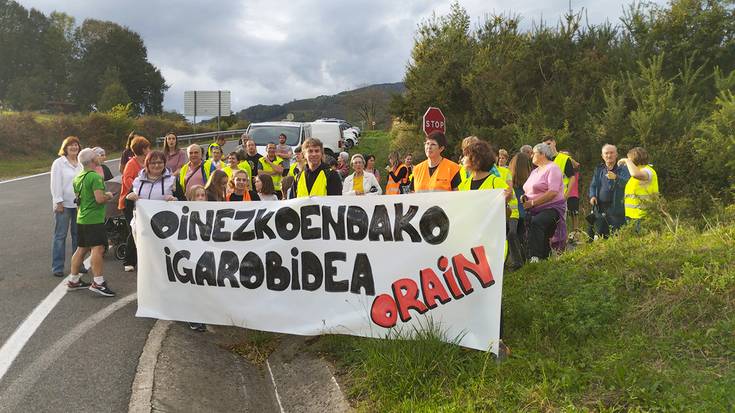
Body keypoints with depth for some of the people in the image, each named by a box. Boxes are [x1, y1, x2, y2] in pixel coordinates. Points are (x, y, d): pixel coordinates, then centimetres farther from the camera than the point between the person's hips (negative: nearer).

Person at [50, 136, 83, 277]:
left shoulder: (81, 163, 10)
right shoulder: (59, 163, -4)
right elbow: (56, 184, -7)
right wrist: (59, 202, -13)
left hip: (79, 203, 5)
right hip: (63, 204, -5)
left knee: (77, 235, 10)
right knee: (60, 235, -1)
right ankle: (57, 267, 5)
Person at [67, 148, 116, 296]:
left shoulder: (77, 177, 14)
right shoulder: (95, 177, -16)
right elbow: (100, 198, -25)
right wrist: (109, 196, -4)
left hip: (81, 218, 10)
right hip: (94, 218, -10)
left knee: (81, 249, 16)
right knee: (98, 248, -13)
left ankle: (73, 280, 23)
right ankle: (98, 282, -17)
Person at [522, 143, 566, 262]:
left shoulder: (552, 168, -4)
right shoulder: (534, 171, 23)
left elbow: (553, 192, -17)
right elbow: (529, 191, 29)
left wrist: (532, 203, -17)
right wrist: (525, 198, 4)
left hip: (551, 208, -8)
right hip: (535, 211, 8)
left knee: (536, 222, -33)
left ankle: (535, 257, -38)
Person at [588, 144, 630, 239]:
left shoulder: (622, 169, -2)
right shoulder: (599, 169, 14)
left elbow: (626, 183, -20)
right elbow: (593, 185, 21)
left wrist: (616, 178, -40)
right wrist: (592, 196, 1)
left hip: (615, 208, -5)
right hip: (599, 208, 5)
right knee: (599, 237, 9)